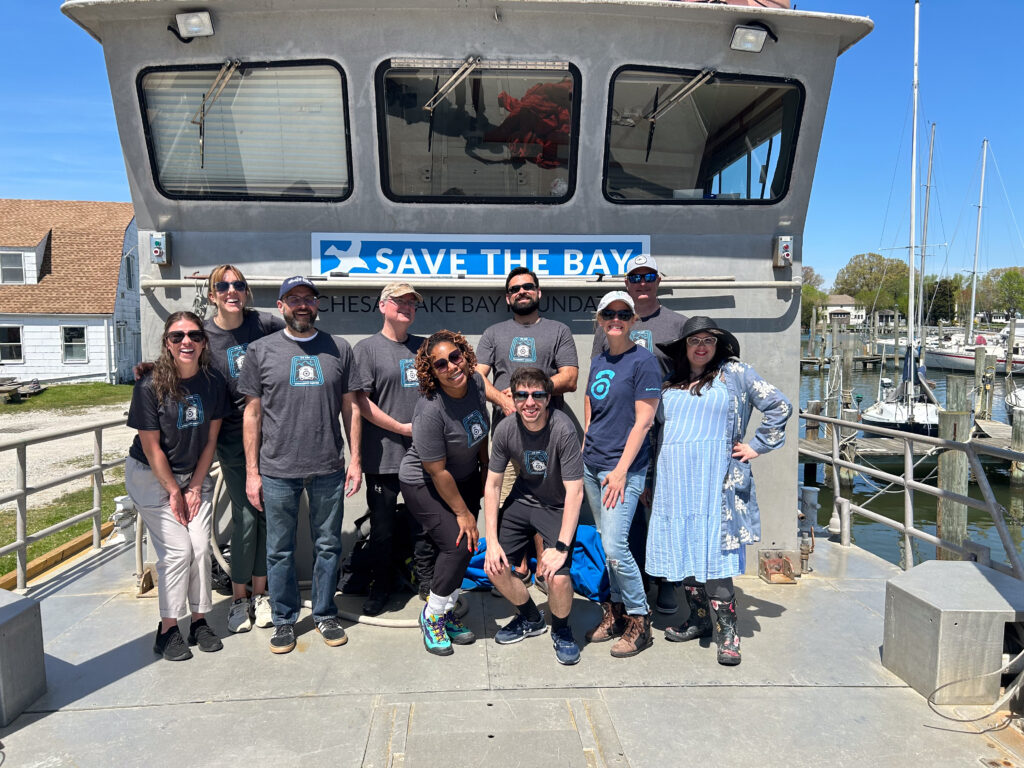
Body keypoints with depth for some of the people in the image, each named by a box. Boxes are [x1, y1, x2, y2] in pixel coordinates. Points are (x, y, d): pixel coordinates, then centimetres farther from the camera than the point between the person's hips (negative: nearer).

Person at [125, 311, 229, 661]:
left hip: (195, 475, 4)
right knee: (177, 550, -8)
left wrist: (195, 488, -3)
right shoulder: (150, 386, -20)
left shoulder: (214, 383, -9)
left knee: (201, 547, -2)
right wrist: (174, 492, -9)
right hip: (151, 477, -3)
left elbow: (210, 439, -2)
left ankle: (199, 621, 15)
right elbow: (152, 447, -14)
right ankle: (168, 629, 8)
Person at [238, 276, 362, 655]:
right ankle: (284, 620, 26)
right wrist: (252, 471, 0)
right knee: (280, 550, 9)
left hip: (329, 469, 1)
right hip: (277, 471, -1)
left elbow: (350, 407, 8)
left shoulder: (339, 349, 6)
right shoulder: (261, 350, 3)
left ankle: (325, 614, 29)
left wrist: (355, 459, 4)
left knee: (328, 545, 11)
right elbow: (252, 413, 4)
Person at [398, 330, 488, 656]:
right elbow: (437, 471, -25)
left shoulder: (475, 382, -12)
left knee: (467, 545, 7)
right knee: (457, 544, -14)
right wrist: (462, 512, -16)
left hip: (465, 476, 7)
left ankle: (447, 611, 27)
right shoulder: (430, 410, -32)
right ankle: (432, 615, 9)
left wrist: (486, 470, 13)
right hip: (424, 484, -7)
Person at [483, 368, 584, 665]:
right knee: (494, 568, -4)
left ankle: (560, 630, 13)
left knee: (557, 577, -22)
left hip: (558, 507, -4)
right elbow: (492, 485, -7)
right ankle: (530, 619, 26)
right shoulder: (506, 429, -15)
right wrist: (492, 541, -12)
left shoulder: (563, 430, -28)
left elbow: (574, 492, -26)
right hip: (522, 499, 4)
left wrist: (561, 547, -29)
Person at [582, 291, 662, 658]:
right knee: (607, 543, 12)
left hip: (624, 467, -7)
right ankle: (615, 612, 25)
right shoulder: (598, 362, 12)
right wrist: (585, 454, 12)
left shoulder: (643, 361, -9)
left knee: (615, 547, -11)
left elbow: (644, 421, -13)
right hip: (592, 465, 7)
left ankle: (639, 620, 7)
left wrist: (621, 470, -17)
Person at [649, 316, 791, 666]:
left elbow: (779, 406, 3)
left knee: (713, 552, -8)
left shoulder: (734, 373, 4)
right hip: (674, 480, 5)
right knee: (682, 550, 8)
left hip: (715, 482, -5)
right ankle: (698, 620, 22)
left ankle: (727, 631, 1)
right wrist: (649, 483, 16)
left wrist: (757, 446, 0)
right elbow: (656, 427, 22)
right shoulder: (670, 384, 17)